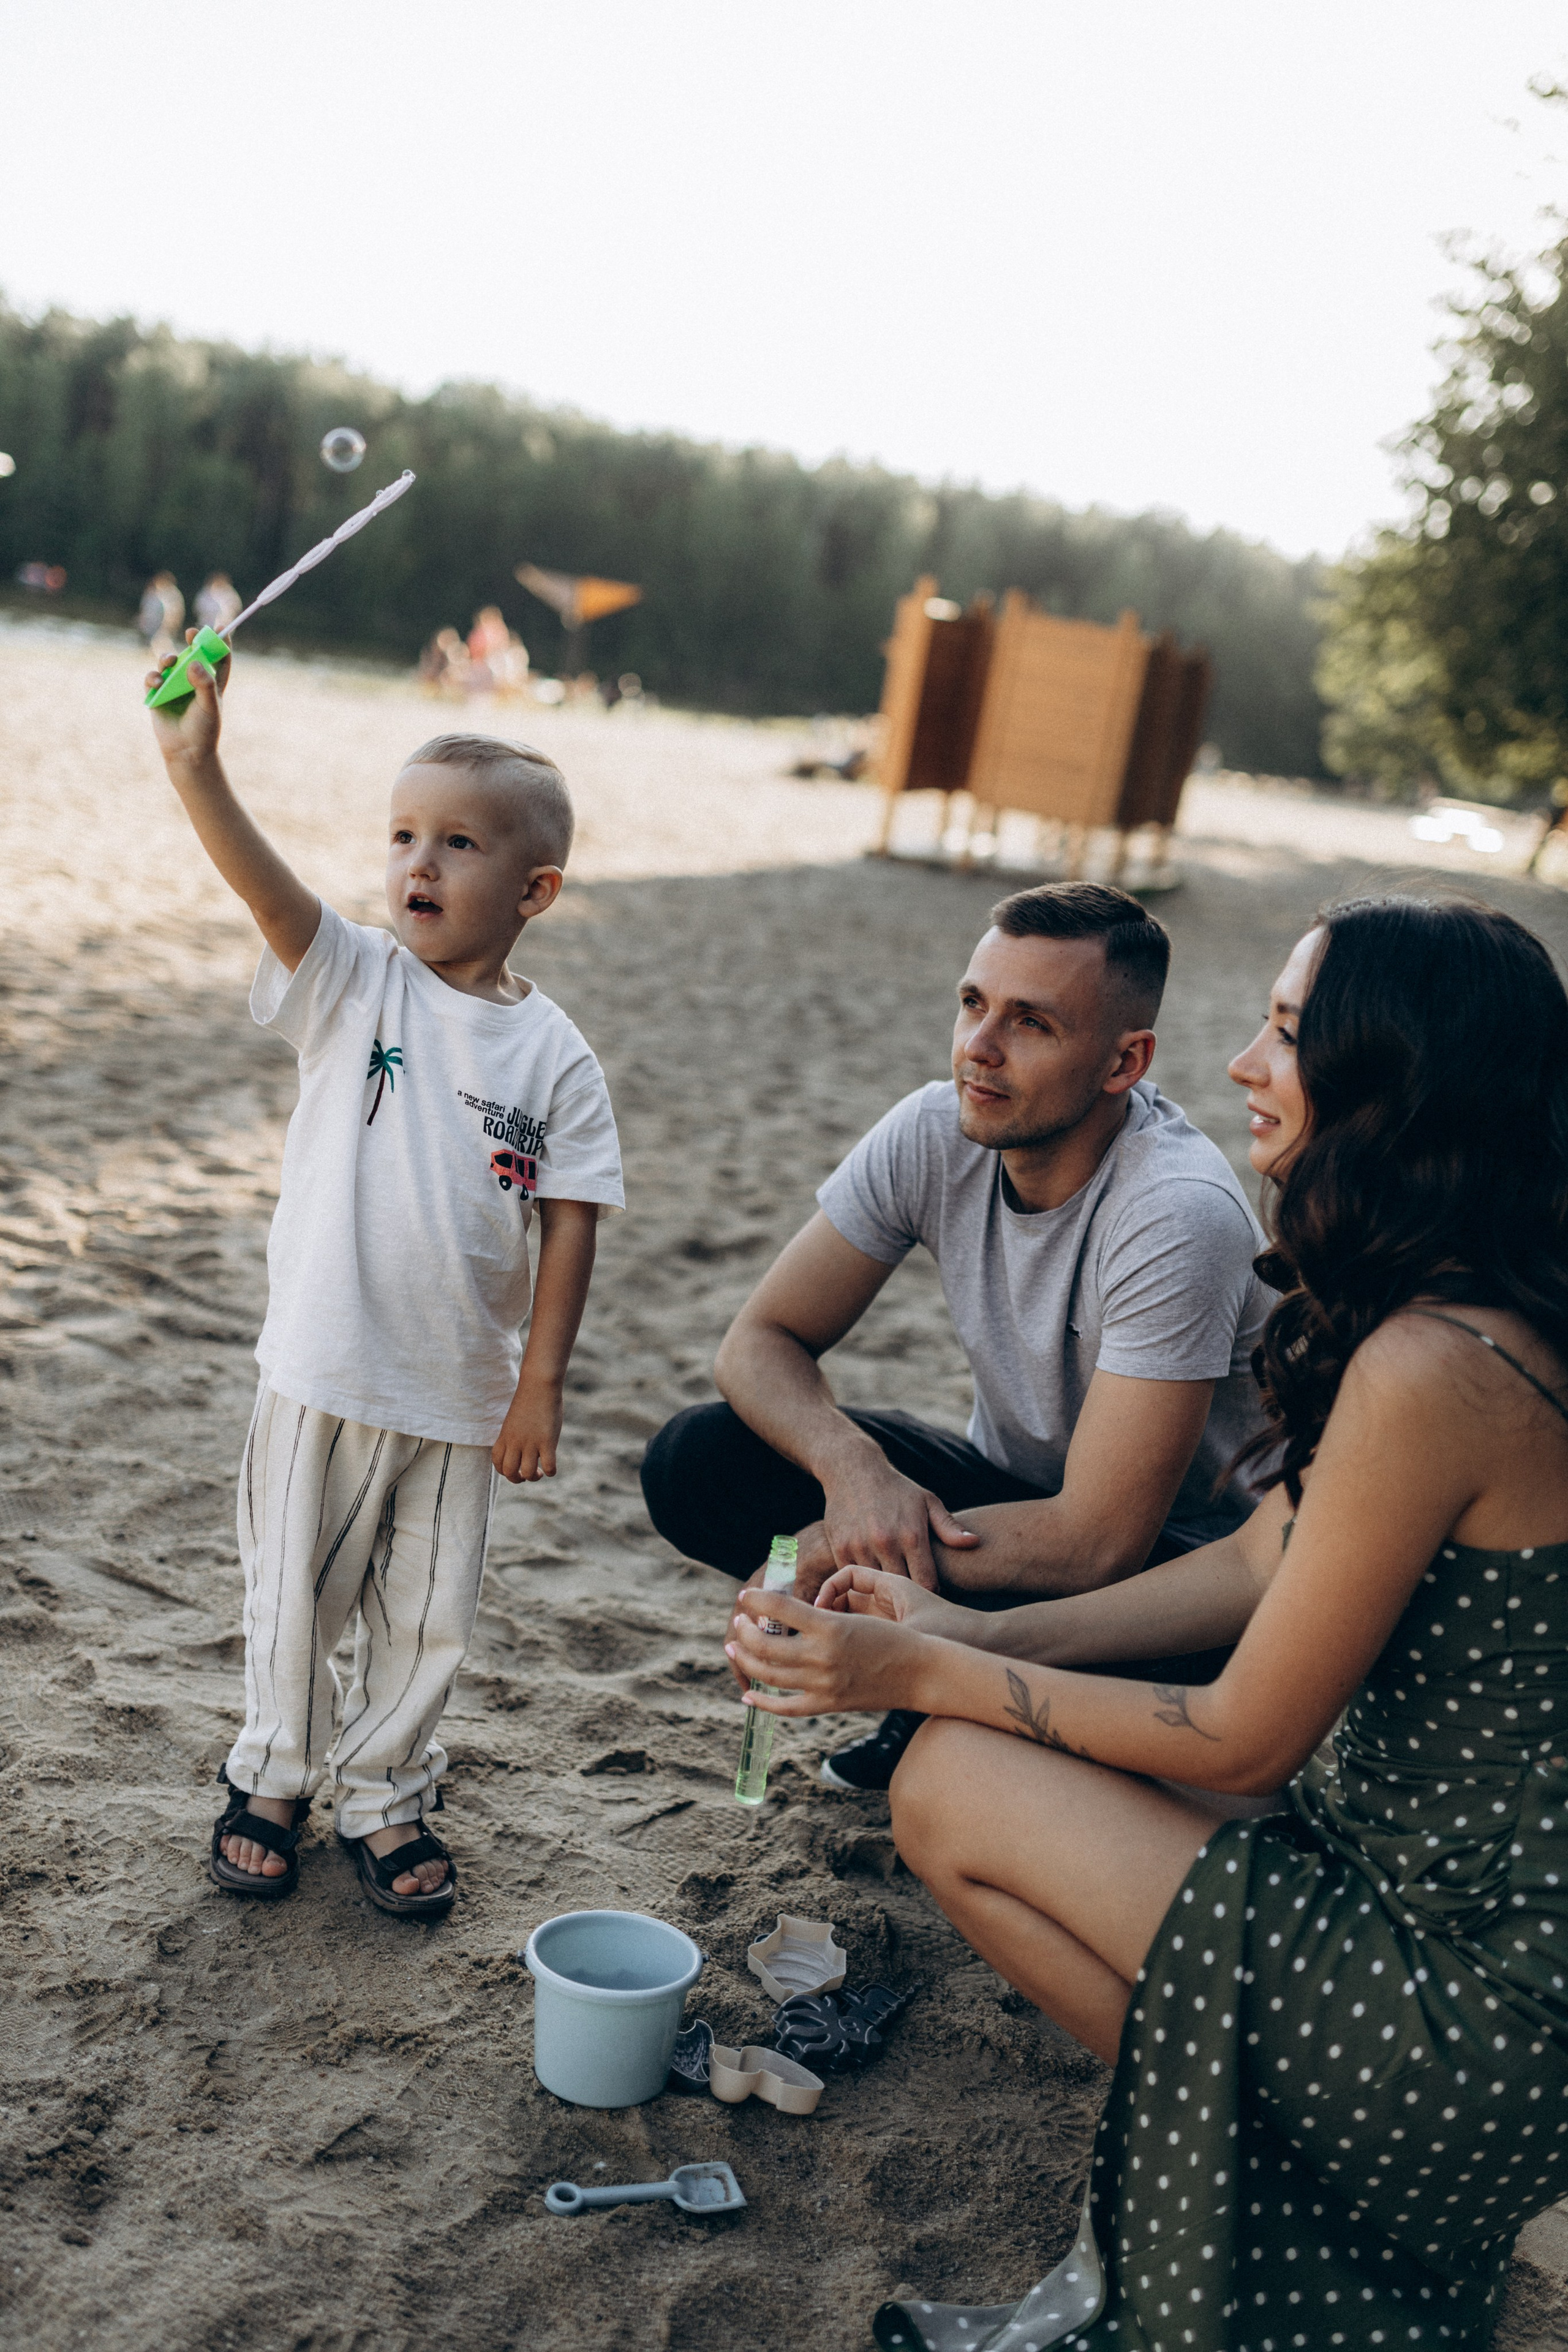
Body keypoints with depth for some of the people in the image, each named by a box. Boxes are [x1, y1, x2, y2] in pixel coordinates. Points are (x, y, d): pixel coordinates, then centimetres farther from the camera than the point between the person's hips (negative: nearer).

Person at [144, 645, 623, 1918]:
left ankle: (385, 1795, 36)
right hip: (325, 1369, 0)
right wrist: (196, 769, -39)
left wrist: (541, 1384, -6)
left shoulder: (554, 1054, -5)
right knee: (295, 1593, 15)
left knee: (427, 1619, 15)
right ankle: (275, 1777, 38)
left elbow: (570, 1226, -4)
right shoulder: (354, 983, -6)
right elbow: (271, 889, -24)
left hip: (462, 1393, 1)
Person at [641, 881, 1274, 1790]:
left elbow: (1097, 1544, -32)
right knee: (698, 1460, -13)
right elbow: (760, 1342, -8)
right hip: (1011, 1490, 5)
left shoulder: (1178, 1217, -31)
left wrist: (846, 1551, -24)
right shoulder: (934, 1135, -14)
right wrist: (854, 1469, -30)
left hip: (1176, 1553, -5)